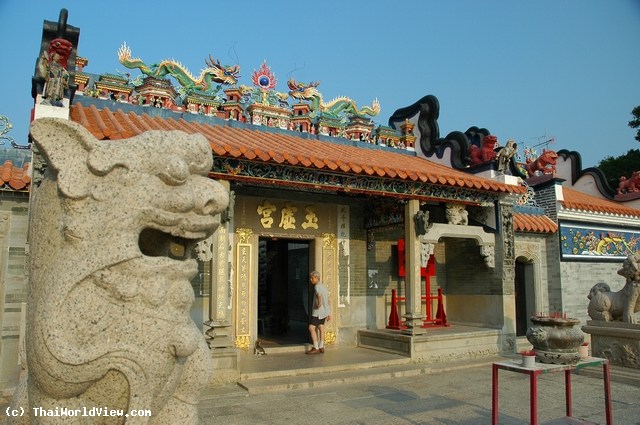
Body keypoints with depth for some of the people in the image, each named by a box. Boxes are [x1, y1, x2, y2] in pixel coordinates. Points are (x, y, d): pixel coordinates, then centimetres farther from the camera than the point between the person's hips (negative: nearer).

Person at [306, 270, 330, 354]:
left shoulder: (317, 286, -12)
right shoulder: (324, 287, 15)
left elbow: (319, 295, -34)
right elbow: (327, 301, 17)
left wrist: (319, 304, -19)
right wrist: (328, 313, 20)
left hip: (318, 311, -9)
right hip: (324, 311, 9)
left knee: (311, 328, -7)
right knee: (321, 328, 14)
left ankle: (316, 348, -8)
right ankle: (321, 347, 20)